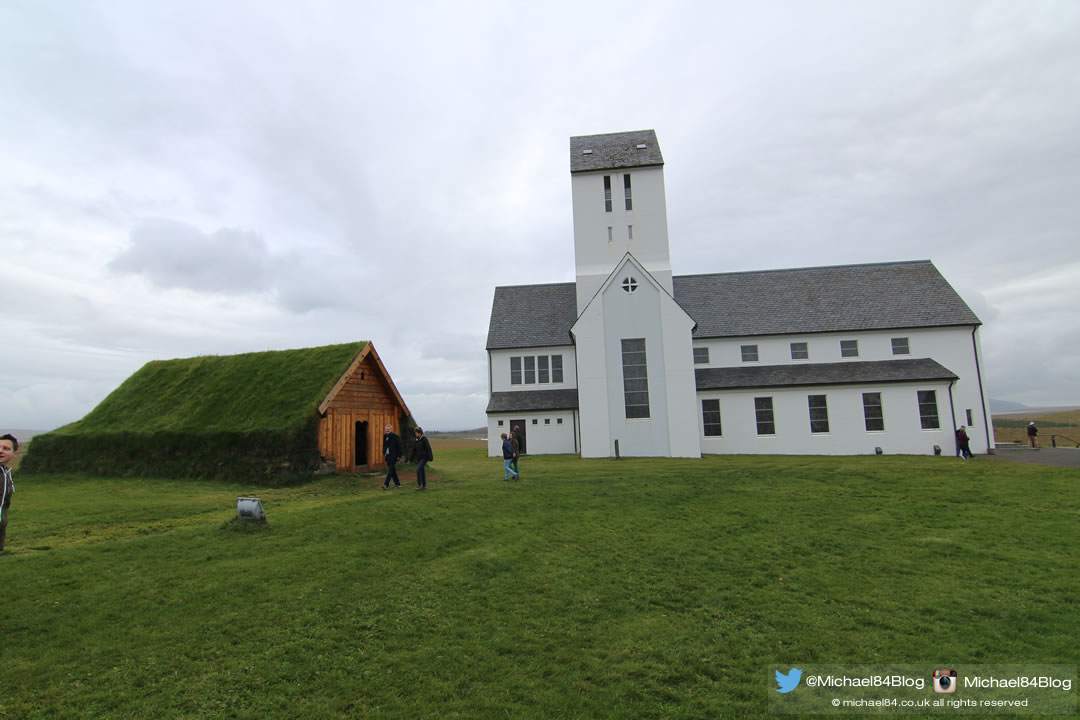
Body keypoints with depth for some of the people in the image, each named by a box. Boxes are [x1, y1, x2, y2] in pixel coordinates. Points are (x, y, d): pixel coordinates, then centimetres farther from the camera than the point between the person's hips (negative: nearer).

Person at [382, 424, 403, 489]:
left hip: (393, 456, -7)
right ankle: (397, 483, 20)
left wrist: (399, 456, -13)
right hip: (388, 456, 7)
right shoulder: (385, 436, 10)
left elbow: (399, 447, -10)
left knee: (390, 470, -10)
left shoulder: (395, 436, -10)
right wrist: (384, 453, 11)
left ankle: (386, 484, -11)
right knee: (392, 470, 12)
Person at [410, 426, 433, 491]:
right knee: (422, 471, 9)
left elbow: (428, 449, -15)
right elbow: (414, 449, 13)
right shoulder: (416, 440, 8)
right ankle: (424, 486, 15)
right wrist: (411, 459, 14)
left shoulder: (424, 439, -13)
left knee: (418, 469, -17)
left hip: (424, 458, -7)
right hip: (419, 458, 7)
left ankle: (419, 485, -10)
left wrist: (430, 458, -18)